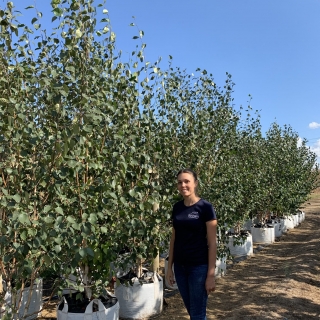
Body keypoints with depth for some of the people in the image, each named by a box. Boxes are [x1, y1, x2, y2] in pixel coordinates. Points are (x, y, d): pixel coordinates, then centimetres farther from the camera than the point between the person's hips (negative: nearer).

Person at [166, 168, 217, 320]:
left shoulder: (205, 207, -11)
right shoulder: (177, 207, 4)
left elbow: (212, 243, -11)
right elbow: (174, 239, 11)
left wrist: (211, 274, -12)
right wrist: (169, 267, 9)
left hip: (199, 266, -5)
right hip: (180, 266, 5)